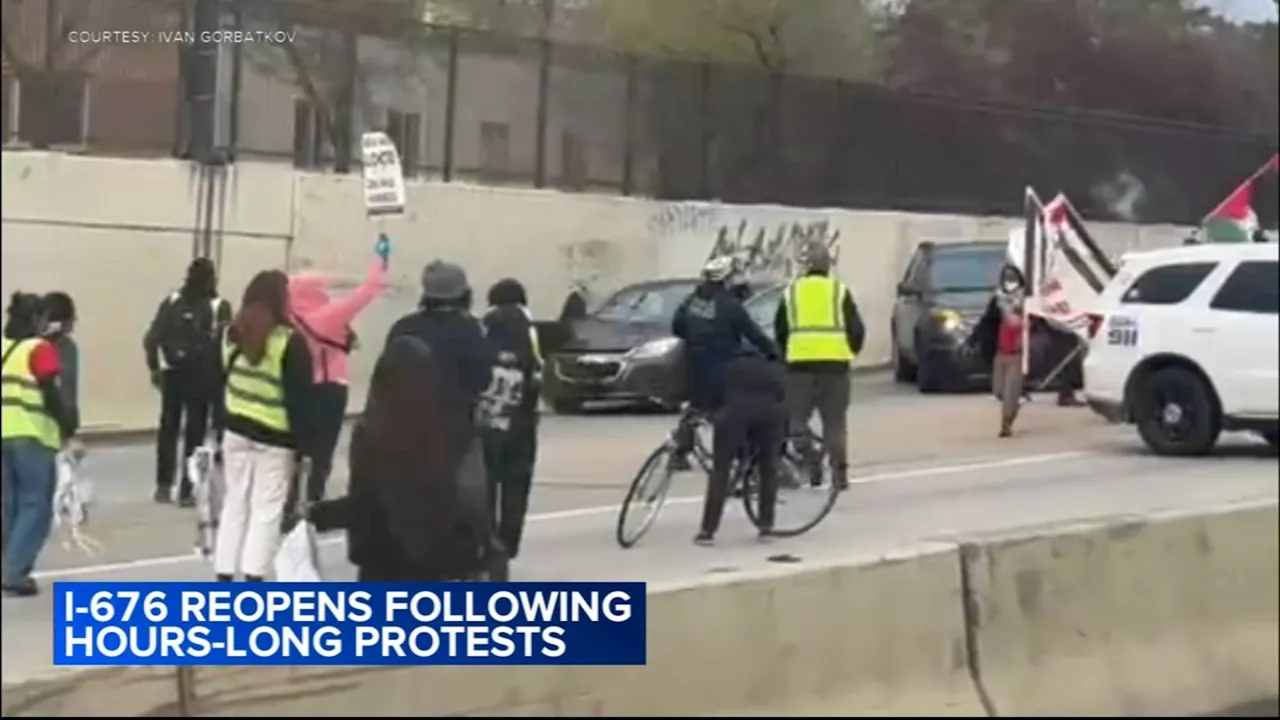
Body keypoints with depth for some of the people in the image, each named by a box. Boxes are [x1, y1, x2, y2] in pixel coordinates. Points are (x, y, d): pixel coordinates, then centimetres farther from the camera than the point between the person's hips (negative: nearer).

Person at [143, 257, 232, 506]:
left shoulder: (172, 302, 2)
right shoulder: (219, 307, -8)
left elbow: (152, 338, -2)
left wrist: (154, 367, 10)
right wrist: (221, 373, -3)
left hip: (173, 373, 3)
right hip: (202, 376, -3)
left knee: (168, 427, 16)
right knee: (195, 431, 3)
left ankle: (163, 485, 18)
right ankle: (186, 491, 3)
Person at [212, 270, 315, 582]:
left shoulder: (233, 334, 3)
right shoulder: (291, 342, -14)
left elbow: (217, 385, 7)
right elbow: (300, 400, -13)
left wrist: (220, 428, 14)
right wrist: (305, 445, -7)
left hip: (236, 432, 5)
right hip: (275, 438, -5)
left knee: (234, 504, 12)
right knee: (267, 509, 0)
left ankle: (224, 578, 13)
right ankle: (252, 578, -4)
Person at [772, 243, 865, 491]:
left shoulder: (792, 292, 9)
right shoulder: (839, 291, 5)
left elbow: (779, 331, 11)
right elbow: (857, 330, 4)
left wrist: (784, 355, 26)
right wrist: (851, 351, 22)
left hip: (800, 363, 0)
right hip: (834, 363, 0)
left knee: (796, 419, 9)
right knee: (834, 422, 8)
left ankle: (809, 465, -5)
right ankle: (839, 472, 7)